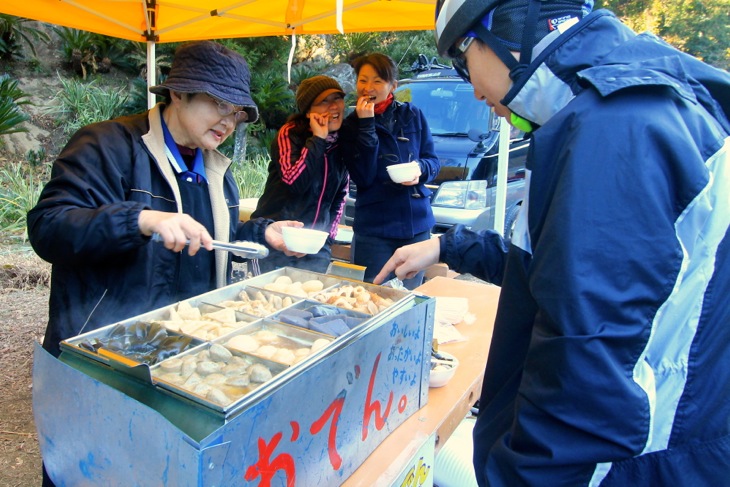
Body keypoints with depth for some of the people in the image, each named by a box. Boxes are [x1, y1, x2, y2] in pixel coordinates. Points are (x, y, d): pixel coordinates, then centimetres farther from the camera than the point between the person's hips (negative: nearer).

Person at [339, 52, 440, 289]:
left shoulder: (413, 115, 4)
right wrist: (366, 125, -16)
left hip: (417, 227, 2)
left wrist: (420, 169, -15)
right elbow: (363, 178, -11)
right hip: (374, 231, -2)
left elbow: (433, 161, 8)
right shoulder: (351, 124, 0)